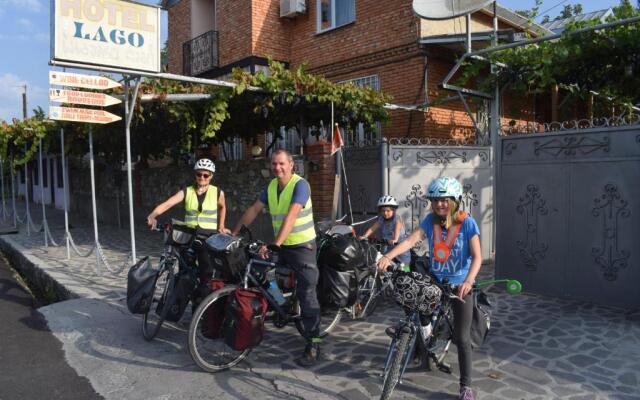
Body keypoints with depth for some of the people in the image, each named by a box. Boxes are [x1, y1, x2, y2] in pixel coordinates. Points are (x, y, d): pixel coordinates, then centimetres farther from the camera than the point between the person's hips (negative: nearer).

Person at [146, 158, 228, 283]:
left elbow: (222, 208, 21)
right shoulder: (186, 192, 0)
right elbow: (166, 204, -14)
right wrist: (152, 216, -31)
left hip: (209, 237, -1)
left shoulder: (218, 193, -1)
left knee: (206, 274, -3)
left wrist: (221, 226, 17)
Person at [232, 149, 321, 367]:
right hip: (281, 246, 7)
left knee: (306, 294, -6)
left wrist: (275, 244, -35)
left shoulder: (300, 185, -17)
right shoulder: (271, 186, 6)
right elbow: (254, 210, 12)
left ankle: (313, 345, 0)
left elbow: (291, 216, -28)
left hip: (302, 245, -7)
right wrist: (234, 232, 11)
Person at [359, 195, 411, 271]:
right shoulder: (381, 220, 0)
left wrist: (395, 240, -52)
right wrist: (364, 236, -28)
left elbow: (397, 229, -33)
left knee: (403, 269, -1)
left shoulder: (397, 219, -14)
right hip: (387, 248, 4)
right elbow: (372, 228, -10)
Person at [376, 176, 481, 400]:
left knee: (462, 337, -1)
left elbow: (477, 256, -18)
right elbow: (411, 240, -19)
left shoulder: (466, 223, -14)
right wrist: (388, 256, -36)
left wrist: (468, 281, -35)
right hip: (436, 280, 3)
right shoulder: (430, 220, -6)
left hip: (460, 284, -3)